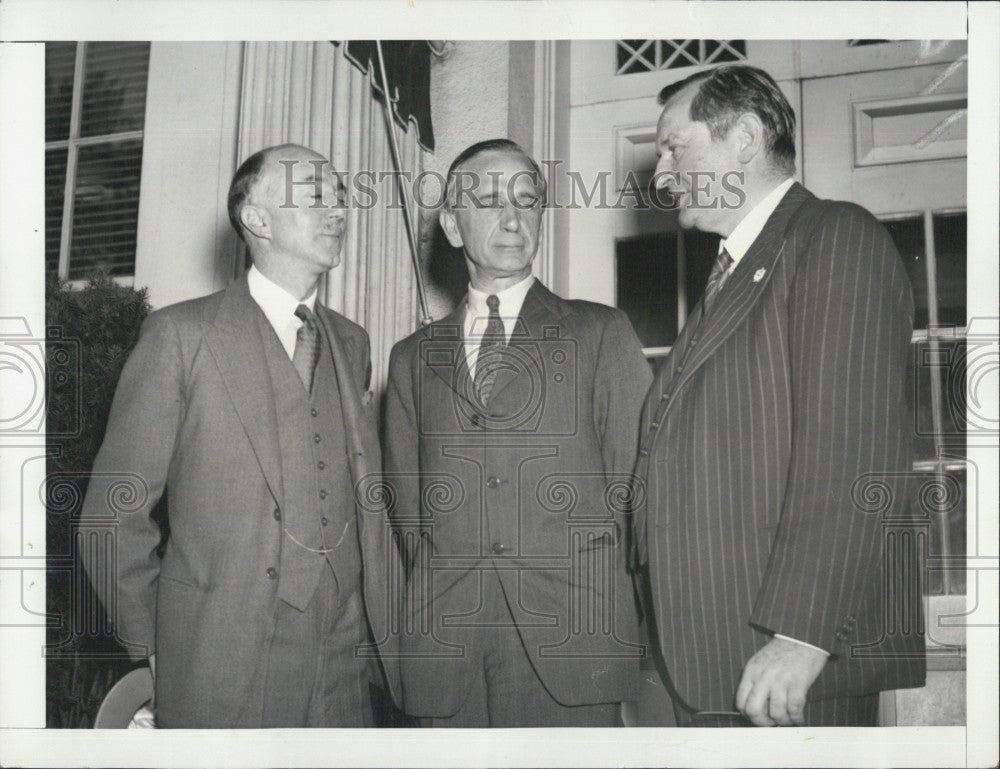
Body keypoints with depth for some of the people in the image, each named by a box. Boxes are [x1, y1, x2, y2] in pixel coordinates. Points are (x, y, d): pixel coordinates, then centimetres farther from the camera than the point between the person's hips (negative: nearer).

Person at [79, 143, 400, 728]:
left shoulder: (352, 342, 10)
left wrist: (387, 632, 6)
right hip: (220, 677, -4)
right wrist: (158, 646, 0)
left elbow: (366, 499, 11)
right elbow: (113, 513, -4)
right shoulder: (180, 334, -7)